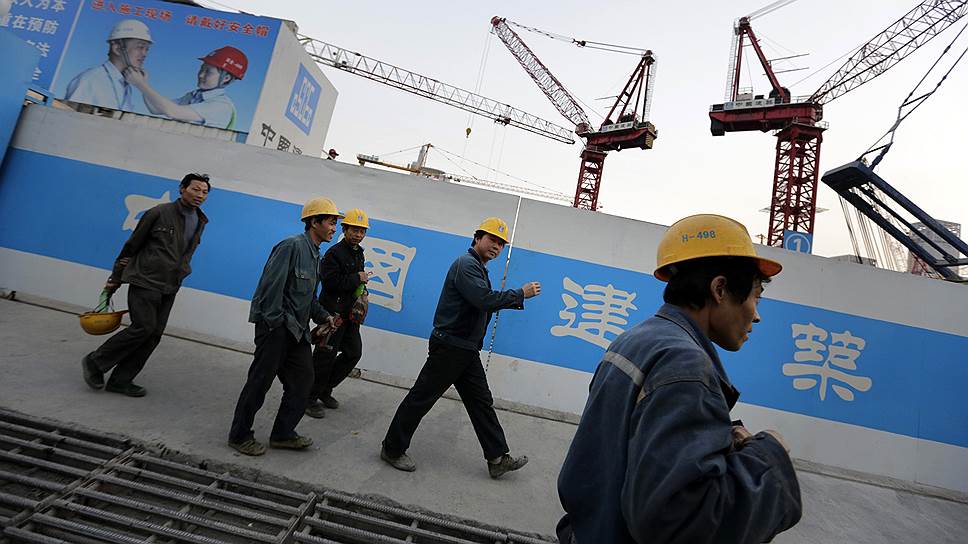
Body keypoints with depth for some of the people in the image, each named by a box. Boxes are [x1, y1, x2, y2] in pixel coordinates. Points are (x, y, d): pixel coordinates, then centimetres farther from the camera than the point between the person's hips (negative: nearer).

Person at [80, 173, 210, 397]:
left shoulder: (200, 222, 9)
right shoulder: (159, 213, -8)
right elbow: (132, 245, -1)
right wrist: (115, 278, 4)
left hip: (169, 288, 6)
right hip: (144, 281, -6)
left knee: (154, 335, 3)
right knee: (143, 327, -12)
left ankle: (120, 381, 13)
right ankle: (94, 361, 10)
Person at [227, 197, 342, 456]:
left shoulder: (315, 255, 15)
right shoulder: (291, 246, -14)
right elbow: (271, 286, -20)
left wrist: (323, 316, 9)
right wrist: (274, 322, -19)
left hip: (296, 329, 9)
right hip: (275, 326, -9)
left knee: (303, 379, 8)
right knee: (261, 380, 1)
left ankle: (283, 434, 21)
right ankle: (239, 436, 18)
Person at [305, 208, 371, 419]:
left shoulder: (359, 254, 15)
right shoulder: (334, 253, -13)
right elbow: (331, 282, -24)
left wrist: (362, 290, 7)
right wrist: (357, 279, -17)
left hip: (350, 313, 9)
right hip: (333, 312, -9)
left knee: (354, 353, 11)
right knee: (326, 356, -3)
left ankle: (324, 390, 26)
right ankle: (310, 399, 12)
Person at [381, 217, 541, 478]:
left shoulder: (479, 269, 18)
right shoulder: (466, 264, -14)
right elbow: (485, 300, -27)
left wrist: (514, 299, 3)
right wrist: (520, 294, -17)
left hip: (467, 350, 10)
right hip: (449, 346, -10)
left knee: (481, 402, 12)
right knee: (421, 398, 2)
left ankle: (498, 458, 20)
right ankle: (392, 449, 18)